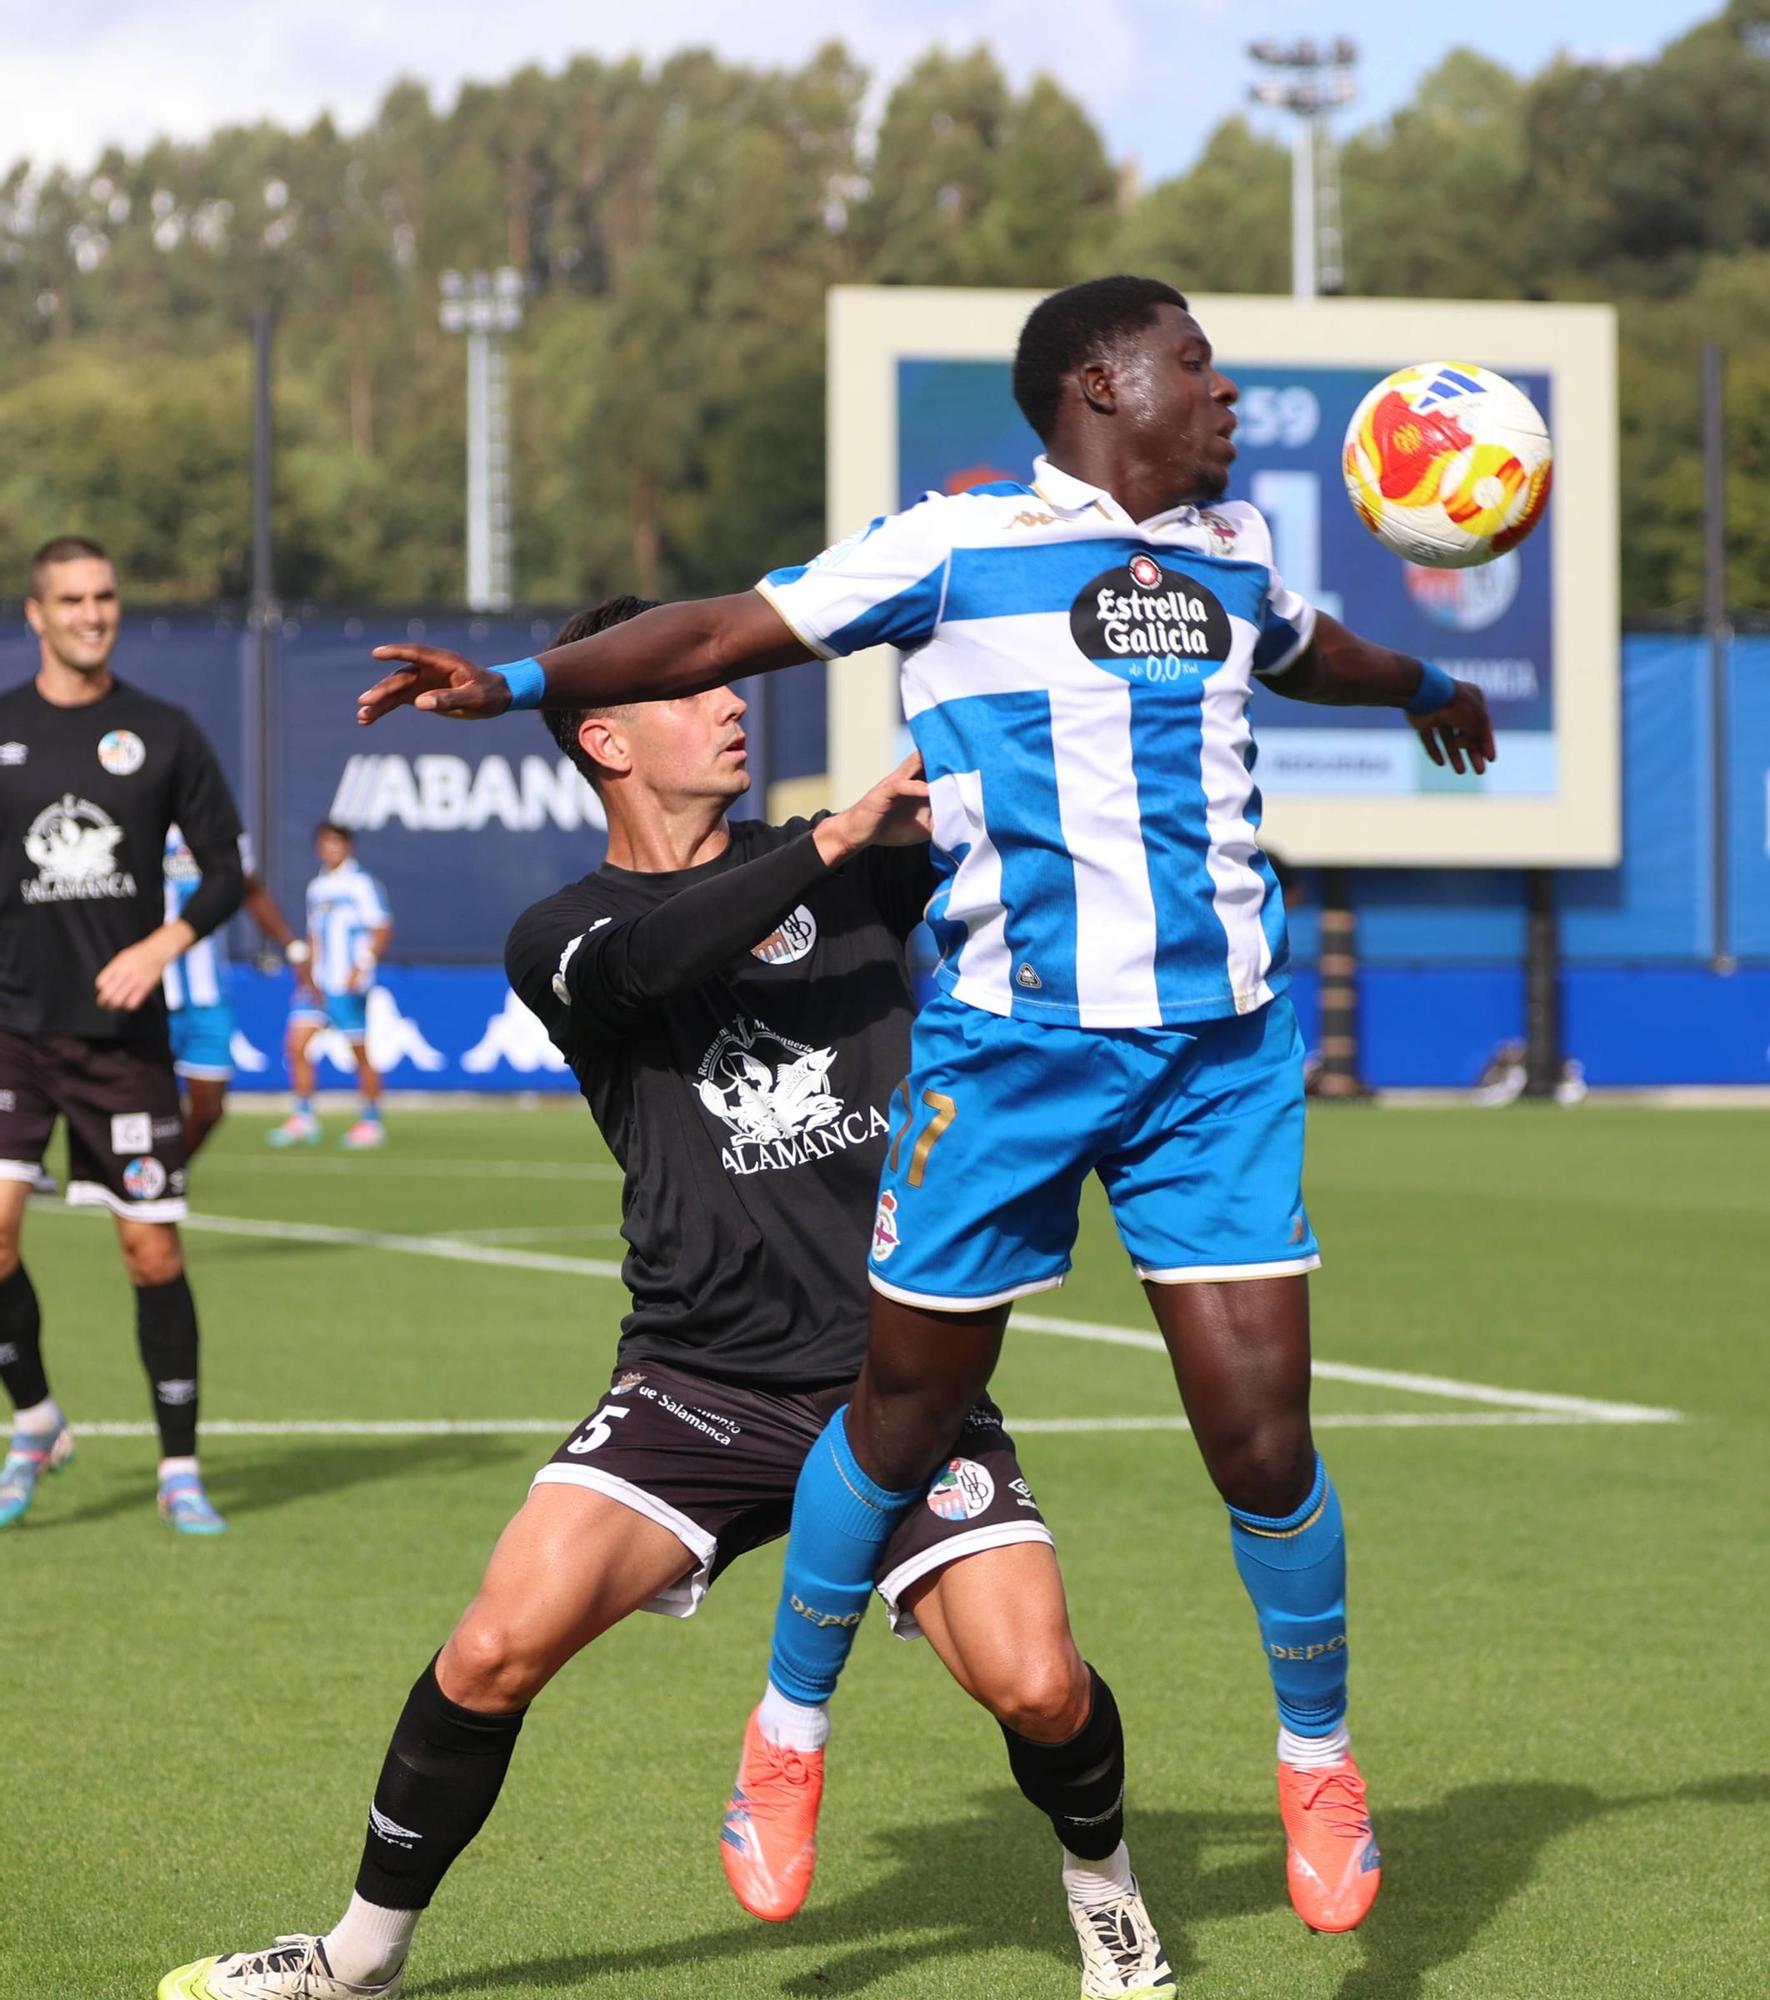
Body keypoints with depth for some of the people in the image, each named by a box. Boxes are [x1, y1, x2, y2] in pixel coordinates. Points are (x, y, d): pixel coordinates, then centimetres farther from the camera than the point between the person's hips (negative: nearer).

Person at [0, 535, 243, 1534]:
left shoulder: (165, 733, 3)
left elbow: (226, 871, 5)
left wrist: (161, 947, -12)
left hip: (123, 1032, 0)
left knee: (154, 1249, -1)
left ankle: (181, 1470, 11)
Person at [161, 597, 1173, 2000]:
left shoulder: (855, 868, 11)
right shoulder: (565, 937, 4)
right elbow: (650, 959, -19)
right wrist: (836, 840, -23)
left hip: (905, 1377, 1)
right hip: (702, 1384, -1)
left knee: (1037, 1686, -16)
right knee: (499, 1648, -16)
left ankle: (1103, 1886, 17)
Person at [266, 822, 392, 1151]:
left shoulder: (362, 884, -6)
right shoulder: (316, 888, 15)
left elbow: (382, 930, -10)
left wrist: (362, 967, -21)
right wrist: (307, 974, 15)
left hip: (349, 986, -7)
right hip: (317, 985, 7)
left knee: (359, 1053, -1)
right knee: (297, 1045, -4)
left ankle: (371, 1121, 10)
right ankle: (303, 1119, 1)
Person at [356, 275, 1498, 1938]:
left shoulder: (1233, 545, 15)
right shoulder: (956, 545, -2)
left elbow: (1300, 647, 38)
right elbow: (729, 632, -1)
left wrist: (1422, 686, 57)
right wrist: (524, 683, -12)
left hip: (1221, 1048, 4)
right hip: (1009, 1044, -3)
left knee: (1260, 1426, -4)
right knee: (903, 1413, 4)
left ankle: (1319, 1761, 17)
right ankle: (791, 1724, 26)